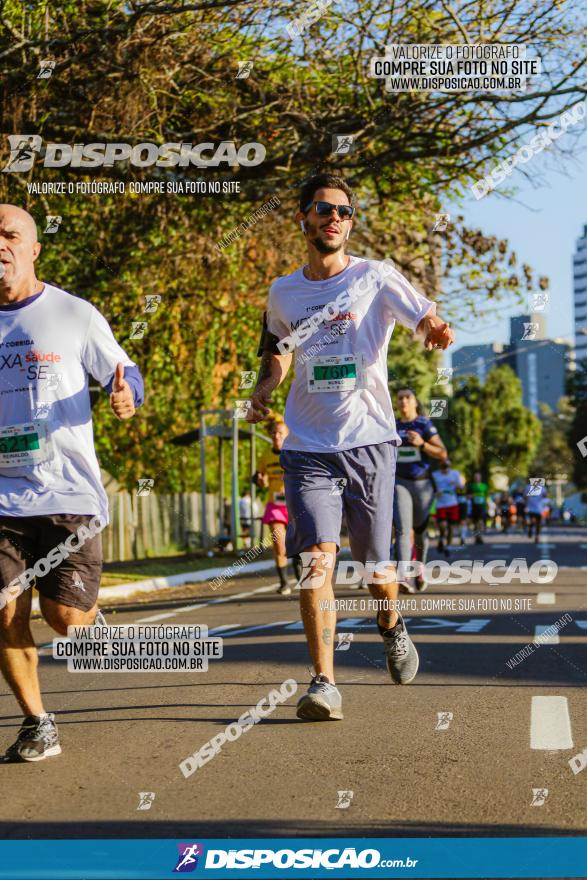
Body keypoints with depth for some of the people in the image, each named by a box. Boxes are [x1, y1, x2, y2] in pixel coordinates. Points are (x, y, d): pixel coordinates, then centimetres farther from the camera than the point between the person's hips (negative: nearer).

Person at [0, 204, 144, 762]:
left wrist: (127, 395, -18)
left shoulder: (74, 314, 0)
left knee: (64, 617, -7)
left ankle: (87, 608, 31)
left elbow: (122, 371, 4)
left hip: (69, 490, -2)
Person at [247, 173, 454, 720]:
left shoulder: (375, 278, -1)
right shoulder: (283, 293, 9)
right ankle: (323, 682, -12)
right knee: (317, 558, -15)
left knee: (374, 563, 8)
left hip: (370, 440, -1)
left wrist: (436, 329, -38)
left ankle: (391, 628, 41)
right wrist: (264, 388, 5)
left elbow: (425, 316, -14)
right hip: (308, 447, 1)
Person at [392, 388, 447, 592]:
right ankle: (404, 576, -26)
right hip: (400, 483, 1)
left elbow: (442, 454, -6)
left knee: (419, 529, 12)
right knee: (402, 529, -15)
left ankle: (420, 567, 37)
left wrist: (422, 444, -19)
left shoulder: (425, 425, -2)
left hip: (422, 483, -1)